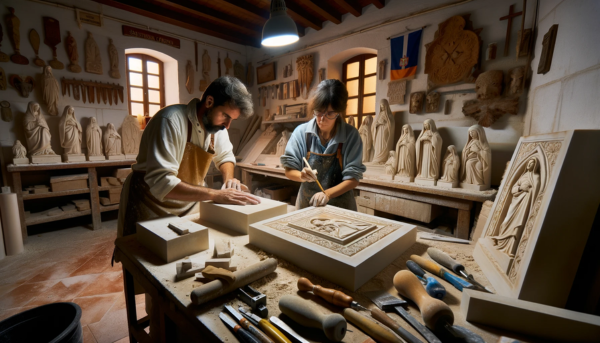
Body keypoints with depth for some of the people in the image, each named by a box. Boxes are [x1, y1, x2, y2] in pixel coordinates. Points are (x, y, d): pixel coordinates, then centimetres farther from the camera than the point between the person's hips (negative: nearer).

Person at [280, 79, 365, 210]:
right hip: (306, 205, 0)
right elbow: (289, 171, 0)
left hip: (340, 207, 0)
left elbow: (353, 179, -9)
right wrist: (302, 176, -20)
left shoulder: (351, 135, -9)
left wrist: (327, 194, -22)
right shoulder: (301, 132, -5)